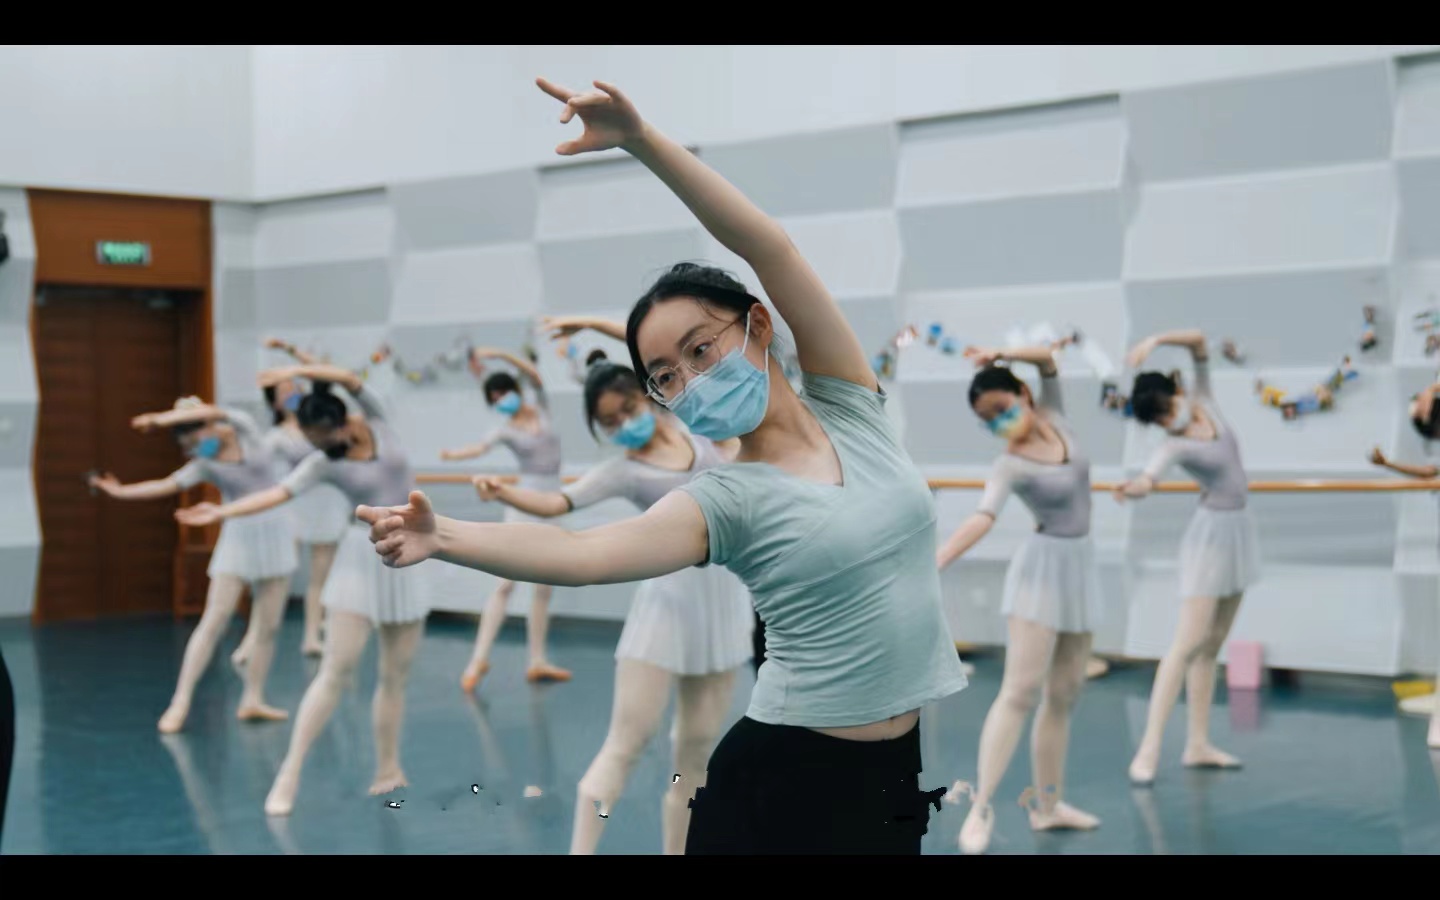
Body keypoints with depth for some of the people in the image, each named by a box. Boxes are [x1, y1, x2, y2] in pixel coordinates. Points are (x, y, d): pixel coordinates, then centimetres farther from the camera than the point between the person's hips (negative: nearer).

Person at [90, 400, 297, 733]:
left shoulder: (244, 427, -2)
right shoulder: (203, 465, -1)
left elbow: (213, 412, -19)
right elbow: (165, 486, -9)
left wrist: (163, 418, -23)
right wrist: (120, 491, -17)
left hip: (274, 534, 1)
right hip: (237, 539, -1)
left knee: (268, 626, 0)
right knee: (214, 620, -10)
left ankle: (252, 700, 8)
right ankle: (181, 702, -10)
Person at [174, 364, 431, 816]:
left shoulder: (377, 421, -2)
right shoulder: (323, 461, -5)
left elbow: (350, 379, -18)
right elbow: (278, 493, -17)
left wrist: (295, 371, -24)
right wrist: (223, 512, -29)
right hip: (361, 560, -2)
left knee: (396, 675, 5)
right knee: (336, 670, -11)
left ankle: (388, 768, 15)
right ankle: (290, 773, -11)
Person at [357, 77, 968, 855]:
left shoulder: (849, 407, 1)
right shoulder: (725, 501, -7)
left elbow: (770, 249, -9)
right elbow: (581, 554, -24)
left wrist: (643, 139, -15)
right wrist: (443, 537, -40)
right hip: (783, 774, -3)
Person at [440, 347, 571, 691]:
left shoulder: (541, 409, 6)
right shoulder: (505, 430, -2)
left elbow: (534, 374, -8)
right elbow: (480, 447, -20)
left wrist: (499, 354, -17)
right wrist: (452, 454, -40)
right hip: (524, 505, -4)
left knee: (545, 588, 7)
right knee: (506, 583, -12)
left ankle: (538, 661, 13)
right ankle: (479, 658, -13)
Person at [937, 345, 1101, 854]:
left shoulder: (1052, 418, 2)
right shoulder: (1010, 466, -16)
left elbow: (1048, 359, 3)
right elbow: (983, 518, -30)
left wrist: (1000, 356, -13)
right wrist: (935, 561, -45)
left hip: (1079, 568, 7)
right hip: (1042, 568, -7)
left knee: (1065, 695, 9)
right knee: (1021, 692, -15)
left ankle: (1048, 804, 16)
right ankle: (982, 807, -17)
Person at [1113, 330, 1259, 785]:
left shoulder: (1204, 402, 0)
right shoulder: (1175, 445, -17)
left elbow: (1198, 340, -2)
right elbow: (1153, 470, -40)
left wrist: (1156, 341, -18)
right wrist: (1138, 485, -63)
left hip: (1239, 531, 7)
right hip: (1210, 535, -7)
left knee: (1213, 646, 8)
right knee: (1189, 643, -14)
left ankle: (1198, 745, 11)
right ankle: (1149, 749, -16)